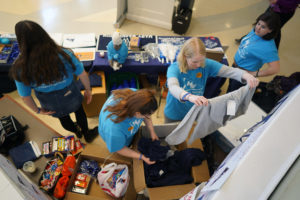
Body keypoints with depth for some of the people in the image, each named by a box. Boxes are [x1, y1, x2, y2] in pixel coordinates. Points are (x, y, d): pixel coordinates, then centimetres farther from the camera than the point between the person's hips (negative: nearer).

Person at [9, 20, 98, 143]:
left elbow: (25, 96, -13)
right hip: (71, 98, -1)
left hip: (52, 107, 2)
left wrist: (37, 110, 5)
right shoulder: (64, 54, -29)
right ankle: (87, 134, 55)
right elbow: (82, 75, -17)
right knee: (79, 112, 33)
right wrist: (88, 90, 1)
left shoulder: (20, 68, -25)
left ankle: (76, 131, 64)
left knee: (63, 118, 33)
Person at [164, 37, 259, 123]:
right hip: (174, 116, -3)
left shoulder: (206, 64, -16)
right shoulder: (174, 68, -28)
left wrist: (246, 75, -43)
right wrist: (190, 96, -68)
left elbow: (228, 70, -22)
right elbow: (173, 87, -47)